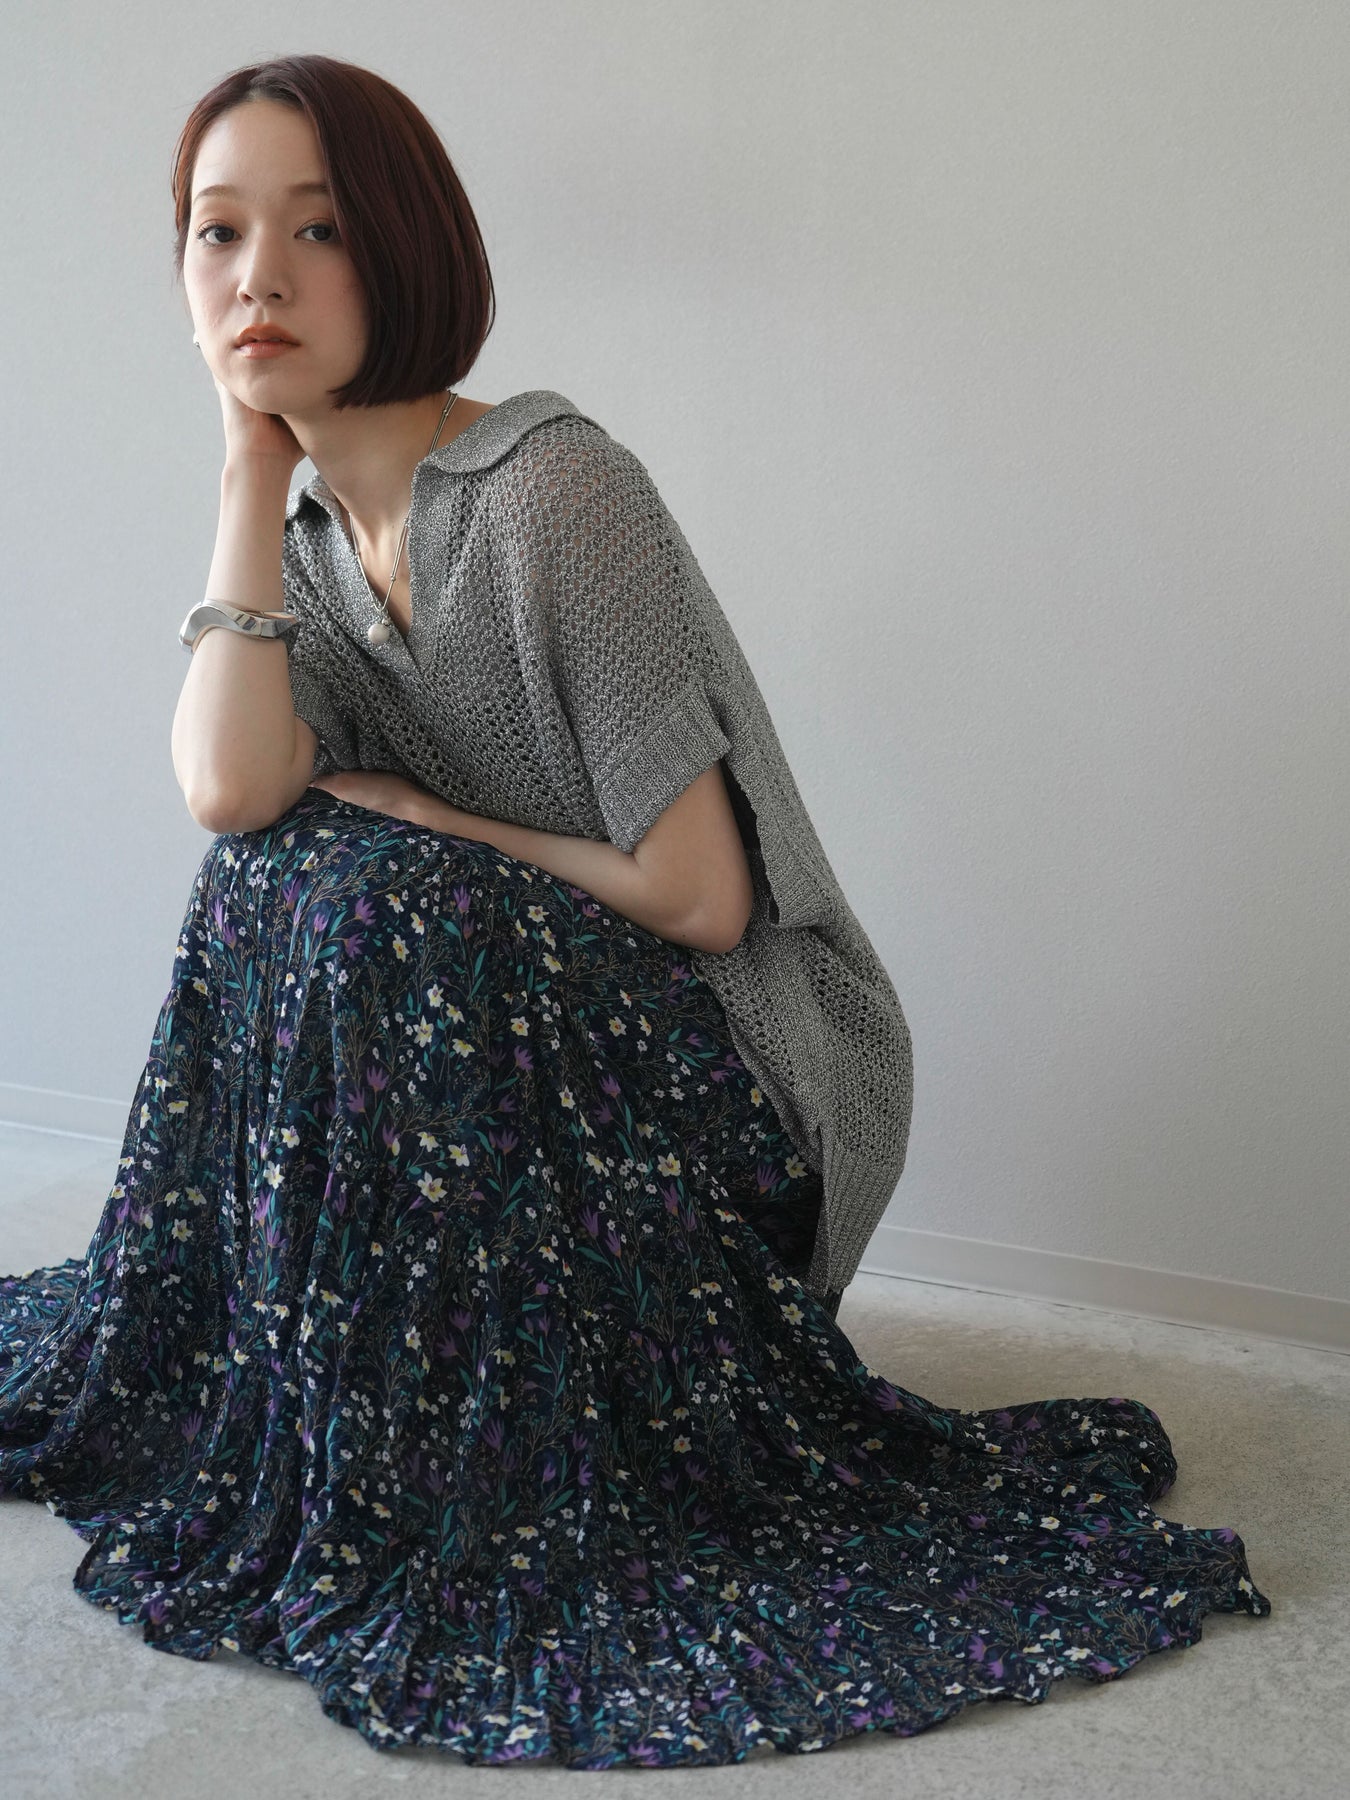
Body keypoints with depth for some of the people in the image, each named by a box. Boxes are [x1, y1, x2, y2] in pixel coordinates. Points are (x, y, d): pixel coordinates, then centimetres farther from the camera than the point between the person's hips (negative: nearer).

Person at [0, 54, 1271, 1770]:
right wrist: (250, 467, -10)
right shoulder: (315, 536, 5)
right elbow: (231, 790, -18)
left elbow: (700, 898, -21)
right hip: (551, 1028, 7)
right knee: (285, 878, -10)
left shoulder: (547, 484, -19)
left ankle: (409, 1492, -11)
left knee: (354, 905, -26)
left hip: (762, 1045, -7)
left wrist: (412, 820, -12)